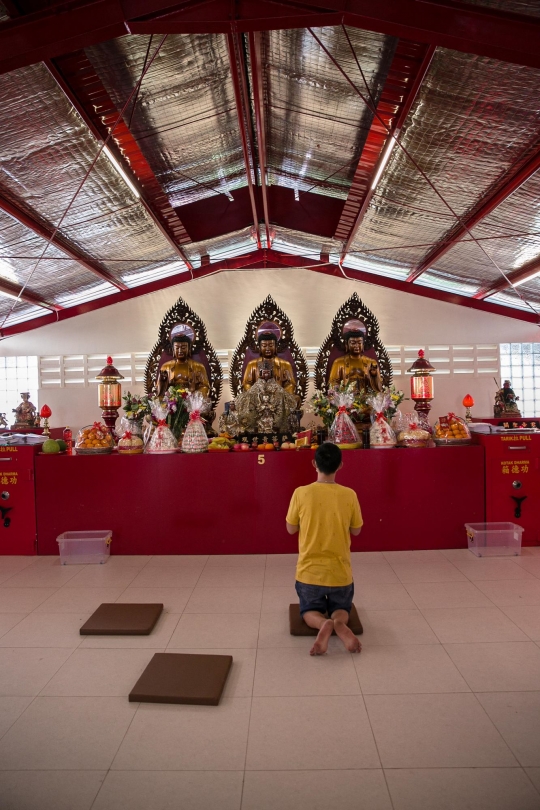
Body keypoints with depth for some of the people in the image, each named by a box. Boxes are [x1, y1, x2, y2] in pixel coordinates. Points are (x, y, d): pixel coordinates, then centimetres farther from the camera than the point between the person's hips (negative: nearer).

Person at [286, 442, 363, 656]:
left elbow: (291, 529, -1)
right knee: (341, 609, 23)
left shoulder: (301, 493, -13)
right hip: (340, 571, 1)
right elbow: (356, 531, 3)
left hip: (309, 571, -1)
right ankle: (339, 622, -12)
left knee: (310, 611, 20)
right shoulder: (349, 495, -10)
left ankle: (324, 624, -14)